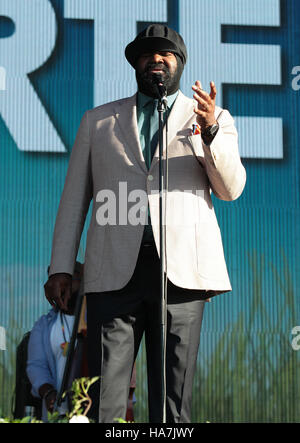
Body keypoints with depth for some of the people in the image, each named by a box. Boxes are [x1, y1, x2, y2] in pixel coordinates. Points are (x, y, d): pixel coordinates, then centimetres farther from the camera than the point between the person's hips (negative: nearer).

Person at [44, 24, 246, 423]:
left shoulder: (215, 119, 16)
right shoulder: (98, 121, 19)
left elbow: (231, 189, 2)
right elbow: (74, 198, 17)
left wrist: (210, 131, -16)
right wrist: (61, 268, 7)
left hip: (181, 269, 0)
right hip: (115, 270, 1)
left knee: (173, 401, 0)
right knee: (103, 396, -6)